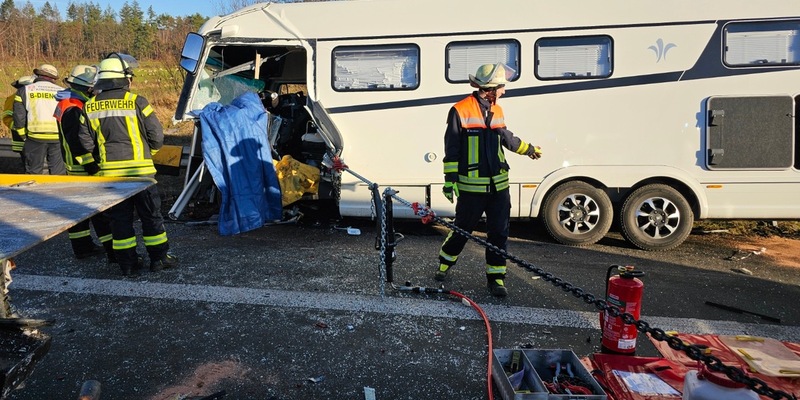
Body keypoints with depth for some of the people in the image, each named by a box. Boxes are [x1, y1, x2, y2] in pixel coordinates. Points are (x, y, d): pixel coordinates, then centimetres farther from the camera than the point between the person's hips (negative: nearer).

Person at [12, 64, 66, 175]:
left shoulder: (24, 91, 5)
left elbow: (19, 117, 2)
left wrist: (24, 136, 11)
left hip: (35, 137, 0)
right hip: (59, 138, 1)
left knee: (33, 171, 9)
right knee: (58, 172, 7)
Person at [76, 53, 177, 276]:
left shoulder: (90, 107, 5)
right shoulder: (137, 102, -8)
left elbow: (85, 143, 8)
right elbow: (156, 136, -5)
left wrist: (93, 167, 21)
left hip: (109, 172, 3)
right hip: (140, 170, -3)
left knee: (120, 217, 10)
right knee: (151, 215, 7)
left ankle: (128, 263, 14)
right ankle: (159, 258, 13)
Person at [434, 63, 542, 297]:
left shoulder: (497, 111, 12)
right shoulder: (460, 111, -9)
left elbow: (506, 138, 29)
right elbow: (451, 150, -8)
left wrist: (529, 149, 40)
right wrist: (450, 180, -11)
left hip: (498, 185, 6)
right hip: (471, 187, -5)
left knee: (499, 233, 6)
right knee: (462, 229, 8)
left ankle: (496, 277, 17)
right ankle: (445, 263, 32)